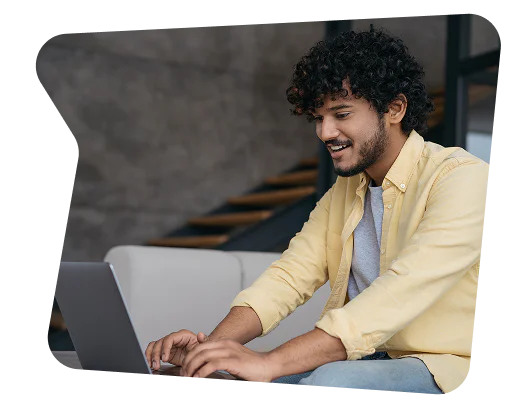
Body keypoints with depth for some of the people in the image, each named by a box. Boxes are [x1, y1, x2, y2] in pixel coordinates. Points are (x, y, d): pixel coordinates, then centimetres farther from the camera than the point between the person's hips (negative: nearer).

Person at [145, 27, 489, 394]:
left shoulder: (462, 179, -15)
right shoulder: (345, 189, 12)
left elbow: (400, 294, -27)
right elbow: (292, 274, 3)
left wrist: (270, 362, -34)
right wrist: (211, 345, -15)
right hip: (366, 358, 6)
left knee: (326, 382, -32)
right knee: (228, 374, -10)